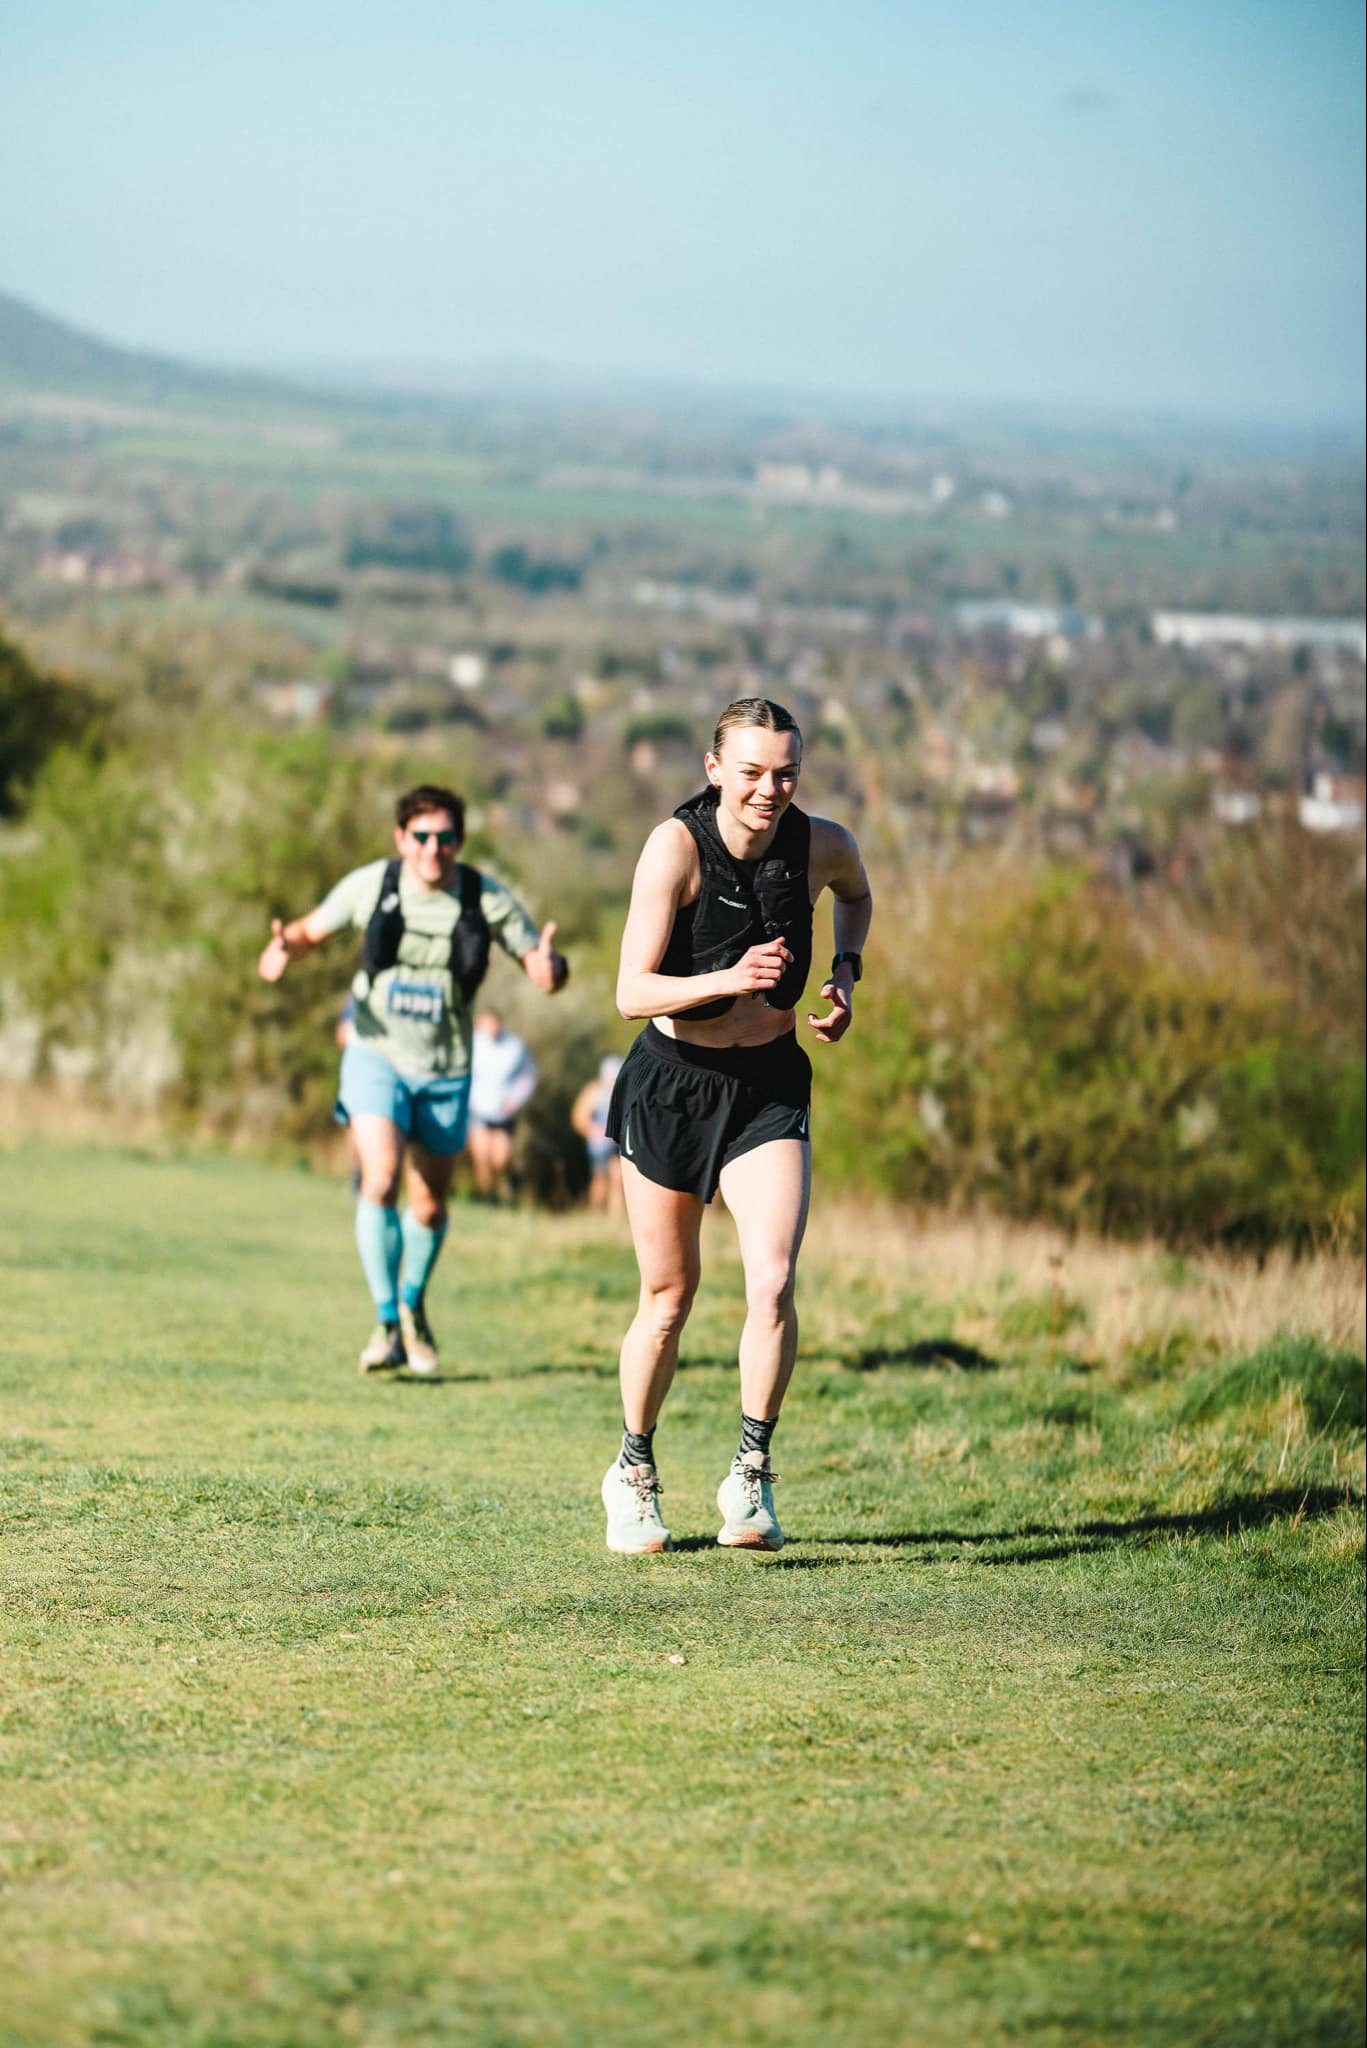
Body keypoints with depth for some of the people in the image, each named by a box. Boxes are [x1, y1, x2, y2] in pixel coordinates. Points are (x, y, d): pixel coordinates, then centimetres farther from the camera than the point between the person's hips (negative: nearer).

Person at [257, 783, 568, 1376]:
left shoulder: (487, 899, -11)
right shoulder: (370, 885, -10)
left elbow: (545, 966, -4)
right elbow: (312, 929, 5)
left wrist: (548, 966, -30)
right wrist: (283, 947, -18)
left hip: (445, 1071, 1)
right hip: (377, 1056, -1)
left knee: (430, 1208, 10)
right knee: (381, 1181, -22)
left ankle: (414, 1302, 39)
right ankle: (387, 1322, -12)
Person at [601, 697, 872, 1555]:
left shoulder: (822, 845, -9)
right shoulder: (676, 847, -19)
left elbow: (856, 893, 19)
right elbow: (632, 993, -22)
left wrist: (845, 975, 3)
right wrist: (727, 979, -36)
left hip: (771, 1088, 2)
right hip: (672, 1081, -2)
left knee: (774, 1282, -18)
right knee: (669, 1296, 8)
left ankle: (751, 1475, -6)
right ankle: (635, 1473, 30)